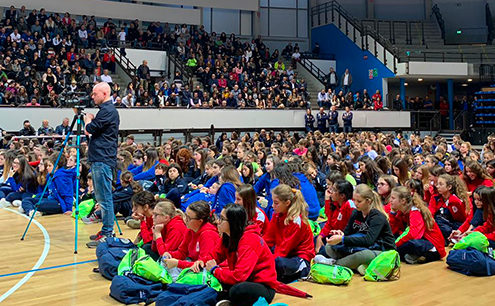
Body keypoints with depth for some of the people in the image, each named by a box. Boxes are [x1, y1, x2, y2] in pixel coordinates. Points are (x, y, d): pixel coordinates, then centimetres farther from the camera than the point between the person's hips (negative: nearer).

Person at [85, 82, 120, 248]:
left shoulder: (108, 110, -12)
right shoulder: (106, 110, 20)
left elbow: (90, 129, -13)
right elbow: (93, 131, 26)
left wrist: (88, 119, 6)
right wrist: (90, 120, 11)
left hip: (103, 160, -11)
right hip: (99, 159, 11)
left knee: (104, 198, -8)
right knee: (101, 197, 15)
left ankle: (107, 234, -4)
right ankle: (107, 230, 23)